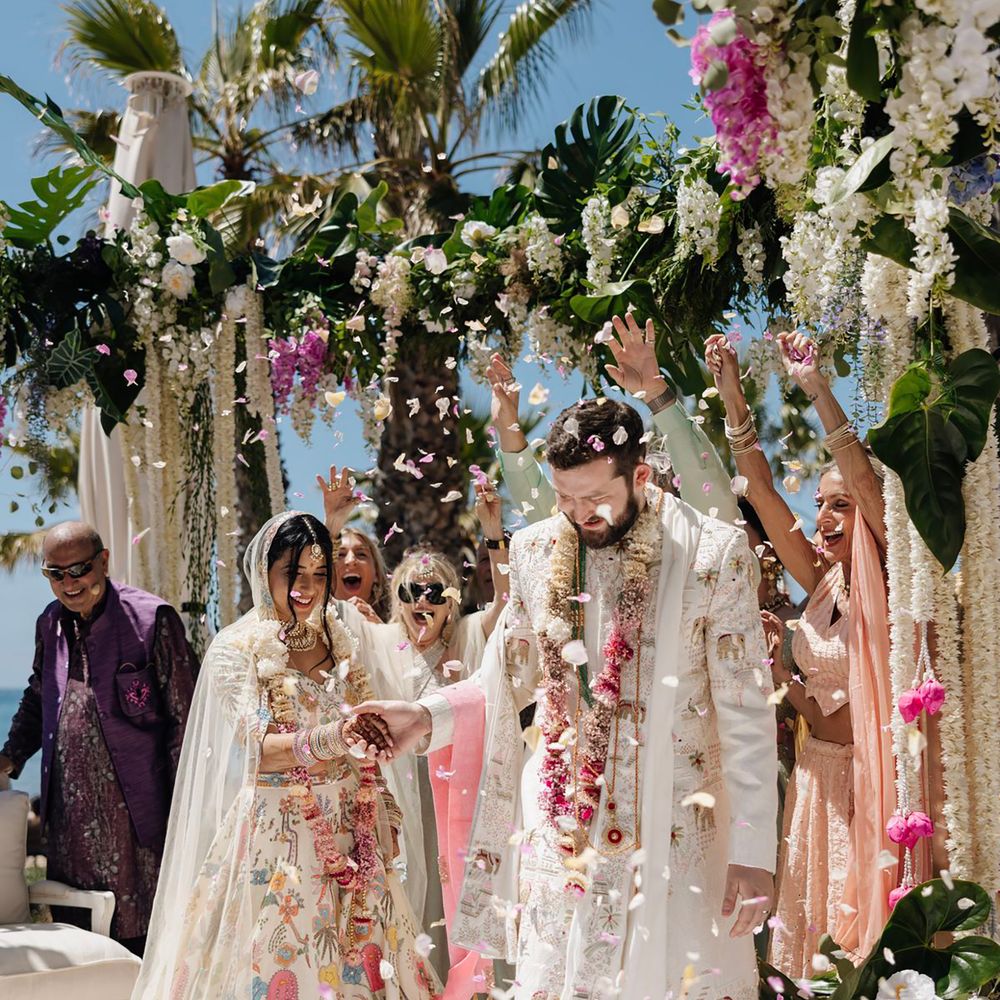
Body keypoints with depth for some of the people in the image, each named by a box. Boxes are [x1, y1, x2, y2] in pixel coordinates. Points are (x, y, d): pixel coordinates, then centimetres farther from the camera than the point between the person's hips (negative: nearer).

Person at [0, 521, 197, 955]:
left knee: (138, 940, 0)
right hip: (68, 818, 6)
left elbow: (184, 720, -7)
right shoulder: (49, 624, 10)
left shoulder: (152, 618, -9)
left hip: (132, 816, -6)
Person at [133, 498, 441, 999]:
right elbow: (260, 748, -19)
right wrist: (330, 741, -35)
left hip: (349, 835, 5)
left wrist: (385, 818, 7)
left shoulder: (340, 638, 8)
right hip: (275, 836, -4)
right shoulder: (235, 650, -7)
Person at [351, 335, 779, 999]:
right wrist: (427, 718, 0)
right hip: (561, 820, 3)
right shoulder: (537, 551, 4)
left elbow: (747, 714, -6)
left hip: (672, 827, -3)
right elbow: (511, 677, 16)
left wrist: (754, 851, -9)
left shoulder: (714, 554, -8)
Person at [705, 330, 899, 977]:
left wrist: (818, 389, -27)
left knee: (873, 908, 1)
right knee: (812, 911, 10)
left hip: (877, 774, -6)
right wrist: (732, 395, -6)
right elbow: (761, 487, 1)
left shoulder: (892, 583, -9)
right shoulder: (822, 581, 6)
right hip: (821, 770, 6)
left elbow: (865, 475, -23)